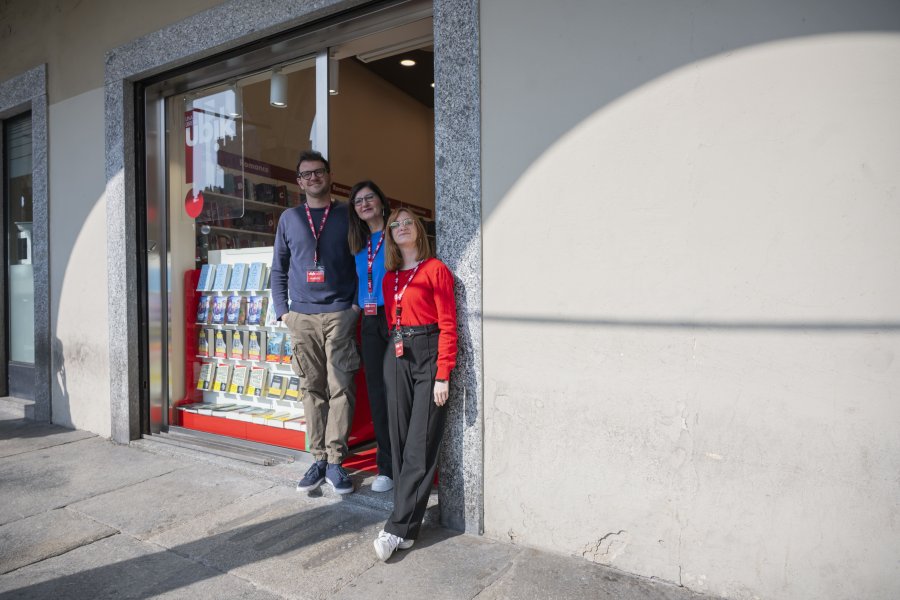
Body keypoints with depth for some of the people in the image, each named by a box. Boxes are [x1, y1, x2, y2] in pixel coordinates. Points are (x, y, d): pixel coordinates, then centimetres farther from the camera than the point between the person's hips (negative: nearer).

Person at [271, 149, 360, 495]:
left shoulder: (348, 216, 7)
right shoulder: (289, 218, 14)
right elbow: (278, 269, 15)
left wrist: (357, 303, -4)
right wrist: (282, 310, 6)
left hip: (340, 314, -2)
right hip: (302, 317, 3)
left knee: (340, 388, -3)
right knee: (312, 389, 7)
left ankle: (335, 461, 7)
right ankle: (318, 459, 17)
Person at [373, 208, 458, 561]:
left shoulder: (436, 270, -2)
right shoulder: (390, 277, 16)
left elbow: (447, 324, -8)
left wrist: (443, 375, -14)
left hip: (428, 355, -6)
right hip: (396, 357, 6)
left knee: (421, 443, -5)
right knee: (400, 438, 6)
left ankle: (399, 528, 0)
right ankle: (409, 518, 17)